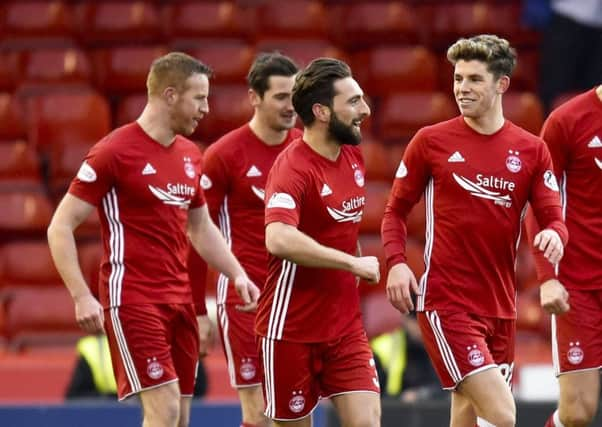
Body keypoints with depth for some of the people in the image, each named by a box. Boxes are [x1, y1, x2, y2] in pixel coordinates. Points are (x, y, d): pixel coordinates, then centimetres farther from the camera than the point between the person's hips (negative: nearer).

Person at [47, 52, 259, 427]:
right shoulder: (114, 152, -11)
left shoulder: (190, 155, 12)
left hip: (180, 299, 8)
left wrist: (238, 275, 11)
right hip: (133, 300, -8)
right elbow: (60, 227, -10)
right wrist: (82, 297, -18)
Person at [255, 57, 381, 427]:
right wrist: (352, 263, -28)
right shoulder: (293, 167, -19)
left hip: (346, 324, 6)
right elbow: (279, 240, -36)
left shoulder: (353, 157, 7)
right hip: (292, 327, -6)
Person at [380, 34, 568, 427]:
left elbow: (553, 217, 3)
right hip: (446, 303, -4)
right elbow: (396, 210, 6)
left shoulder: (532, 150, 6)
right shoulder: (431, 141, -1)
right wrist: (396, 263, -11)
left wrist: (554, 235, -21)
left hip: (501, 306, 5)